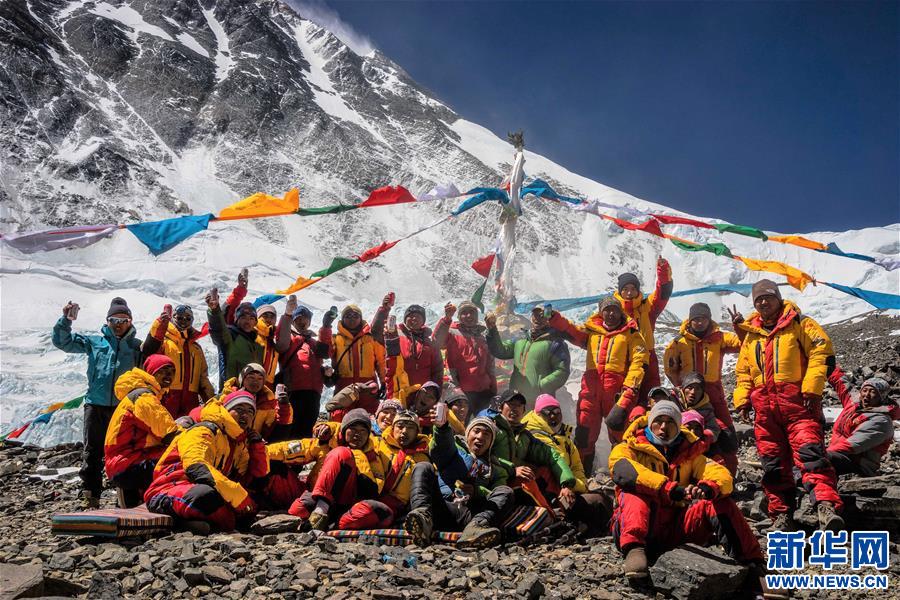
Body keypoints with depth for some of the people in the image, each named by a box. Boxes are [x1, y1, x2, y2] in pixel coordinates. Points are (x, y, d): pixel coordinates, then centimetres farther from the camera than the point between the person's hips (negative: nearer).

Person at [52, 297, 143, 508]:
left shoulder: (137, 346, 12)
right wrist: (66, 320, -1)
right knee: (92, 451, 2)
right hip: (96, 405, 1)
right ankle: (90, 495, 7)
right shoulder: (94, 342, 14)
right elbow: (63, 342, 13)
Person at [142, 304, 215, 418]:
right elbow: (148, 350, -19)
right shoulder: (164, 341, 6)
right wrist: (160, 323, -31)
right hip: (167, 397, -5)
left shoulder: (196, 348, 23)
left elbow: (203, 376, 25)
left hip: (190, 400, 5)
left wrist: (210, 398, 13)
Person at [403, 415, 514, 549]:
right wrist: (442, 427, -25)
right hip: (440, 507, 0)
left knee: (506, 491, -16)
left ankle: (476, 526, -46)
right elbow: (441, 448, -3)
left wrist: (476, 491, -12)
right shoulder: (456, 446, 24)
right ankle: (423, 515, -42)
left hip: (470, 515, 1)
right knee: (423, 467, -14)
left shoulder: (496, 468, 27)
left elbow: (497, 497, 8)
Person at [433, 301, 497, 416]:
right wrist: (447, 318, -31)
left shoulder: (484, 336, 16)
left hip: (484, 390, 5)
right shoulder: (452, 333, 1)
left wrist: (493, 390, 16)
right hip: (461, 390, -5)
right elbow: (437, 342, -21)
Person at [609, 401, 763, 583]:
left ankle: (752, 563, -19)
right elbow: (622, 470, -22)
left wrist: (708, 487, -28)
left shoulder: (689, 453, 15)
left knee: (721, 502, -13)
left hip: (676, 527, 4)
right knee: (634, 493, -30)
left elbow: (723, 476, -2)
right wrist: (669, 488, -35)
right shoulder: (630, 448, 3)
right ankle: (634, 549, -49)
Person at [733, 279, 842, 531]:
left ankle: (826, 506, -26)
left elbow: (822, 352, -5)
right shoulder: (751, 335, 20)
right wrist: (742, 400, 11)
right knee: (773, 463, 5)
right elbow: (743, 373, 24)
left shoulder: (798, 323, 5)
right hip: (765, 407, 5)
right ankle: (781, 515, 12)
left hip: (797, 400, -5)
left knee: (810, 452, -19)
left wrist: (812, 388, -14)